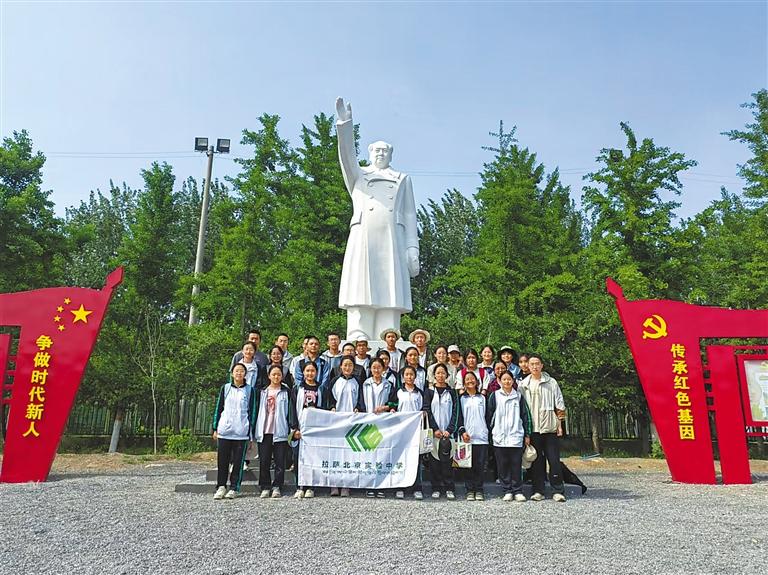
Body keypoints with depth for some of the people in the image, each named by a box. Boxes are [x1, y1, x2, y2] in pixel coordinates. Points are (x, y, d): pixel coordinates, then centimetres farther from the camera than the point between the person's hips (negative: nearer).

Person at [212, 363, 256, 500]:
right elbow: (219, 408, 11)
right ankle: (221, 487, 14)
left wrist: (250, 432, -1)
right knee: (222, 460, 3)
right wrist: (215, 428, 6)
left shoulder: (249, 390, 5)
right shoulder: (225, 388, 9)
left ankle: (234, 488, 11)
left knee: (238, 461, 2)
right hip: (224, 430, 2)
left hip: (241, 432, -1)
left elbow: (252, 411, 4)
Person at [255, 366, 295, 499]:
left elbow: (291, 410, 2)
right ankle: (265, 488, 12)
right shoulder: (262, 392, 12)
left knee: (280, 461, 0)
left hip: (280, 432, -2)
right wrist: (254, 430, 7)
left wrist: (292, 428, -6)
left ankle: (277, 487, 8)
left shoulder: (286, 392, 6)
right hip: (264, 431, 2)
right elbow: (257, 410, 12)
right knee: (264, 461, 3)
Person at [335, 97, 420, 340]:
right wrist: (345, 124, -11)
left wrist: (412, 250, 4)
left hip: (392, 243, 1)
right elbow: (347, 156, 4)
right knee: (361, 303, -10)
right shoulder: (358, 175, 25)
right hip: (362, 241, -1)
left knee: (390, 304, -8)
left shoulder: (402, 179, 26)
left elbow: (409, 217, 16)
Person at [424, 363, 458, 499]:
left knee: (447, 460, -2)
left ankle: (449, 489, 5)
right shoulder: (429, 392, 7)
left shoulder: (452, 392, 9)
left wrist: (449, 430, -8)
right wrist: (435, 429, -9)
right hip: (433, 432, 0)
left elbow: (455, 412, 3)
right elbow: (428, 411, 0)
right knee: (434, 460, 1)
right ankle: (436, 488, 8)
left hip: (447, 432, 0)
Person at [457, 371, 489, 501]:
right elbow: (459, 416, 3)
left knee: (480, 465, 1)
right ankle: (470, 490, 8)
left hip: (482, 437, 1)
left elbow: (487, 416, 13)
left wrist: (490, 433, 6)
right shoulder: (461, 398, 8)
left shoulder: (482, 398, 13)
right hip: (467, 437, -1)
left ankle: (479, 490, 10)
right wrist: (462, 431, -9)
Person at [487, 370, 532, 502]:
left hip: (516, 437, 1)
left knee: (517, 465, 2)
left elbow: (525, 415, 11)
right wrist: (490, 431, 1)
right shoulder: (494, 395, 5)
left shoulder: (519, 396, 9)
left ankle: (518, 491, 11)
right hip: (499, 437, 0)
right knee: (503, 466, 3)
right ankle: (507, 491, 12)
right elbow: (489, 415, 6)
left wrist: (527, 434, 8)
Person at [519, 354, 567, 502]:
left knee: (554, 460, -1)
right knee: (537, 461, 5)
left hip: (549, 427, -1)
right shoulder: (524, 384, 8)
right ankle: (538, 491, 12)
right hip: (532, 427, 1)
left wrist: (559, 423, -1)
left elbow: (559, 402, 6)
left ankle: (558, 491, 6)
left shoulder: (551, 382, 6)